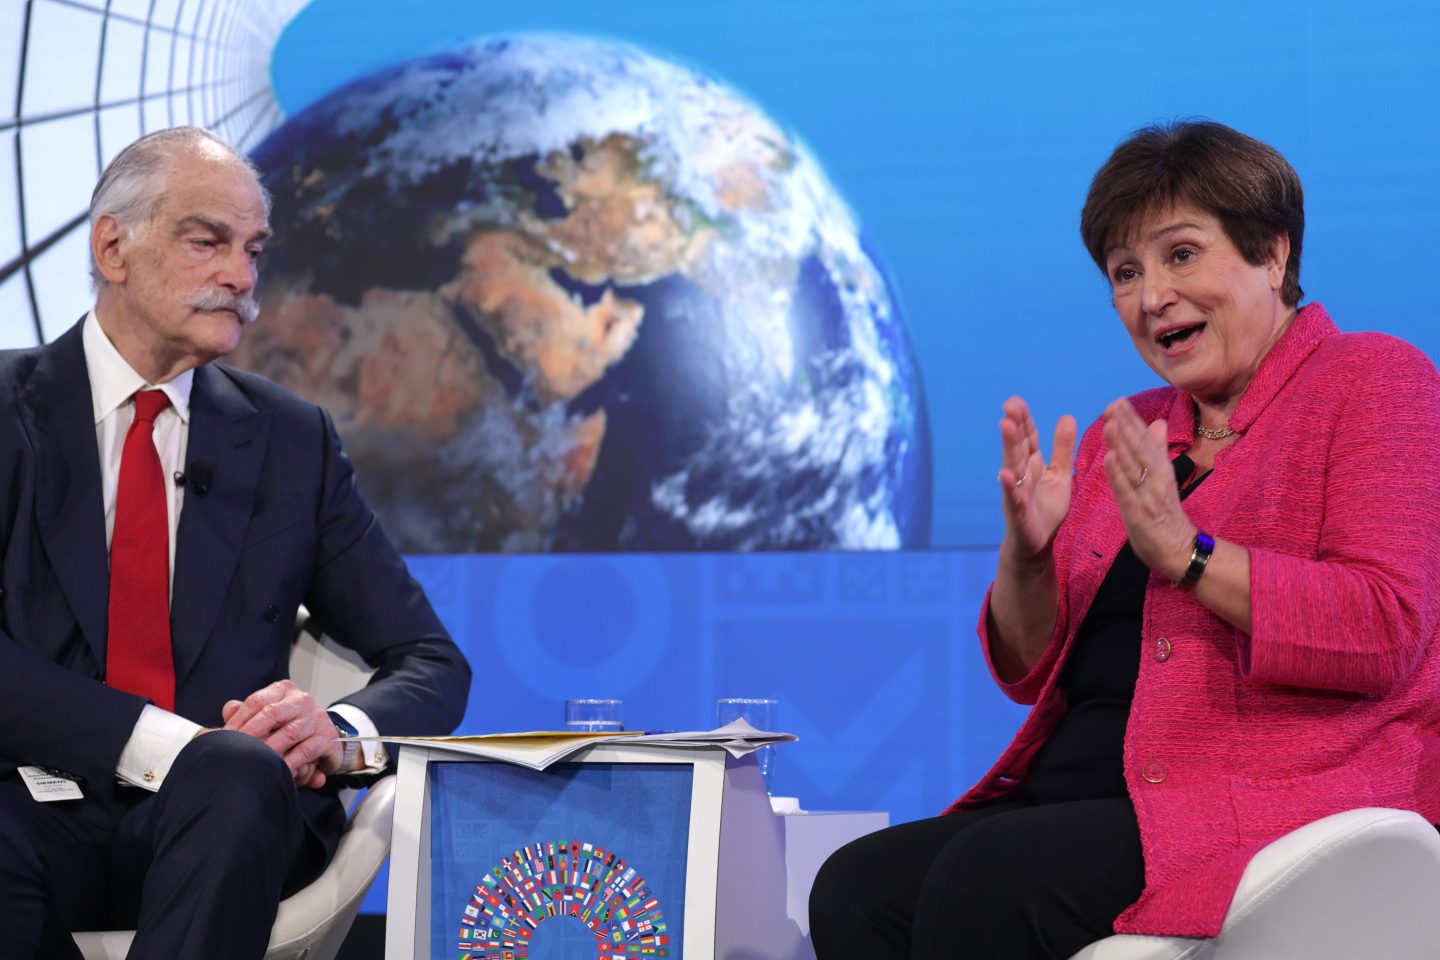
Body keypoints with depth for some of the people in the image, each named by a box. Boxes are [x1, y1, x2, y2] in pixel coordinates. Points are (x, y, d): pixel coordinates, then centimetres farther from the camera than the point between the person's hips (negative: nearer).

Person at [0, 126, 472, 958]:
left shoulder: (293, 439, 15)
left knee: (239, 775, -34)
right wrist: (157, 741, -22)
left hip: (218, 810, 2)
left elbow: (433, 665, 13)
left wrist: (340, 731, -11)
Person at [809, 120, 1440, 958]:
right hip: (1082, 790, 7)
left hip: (1280, 806, -7)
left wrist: (1185, 553, -20)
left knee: (986, 881, -30)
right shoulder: (1122, 434, 21)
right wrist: (1026, 552, -2)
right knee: (856, 889, -19)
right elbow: (1032, 670, 19)